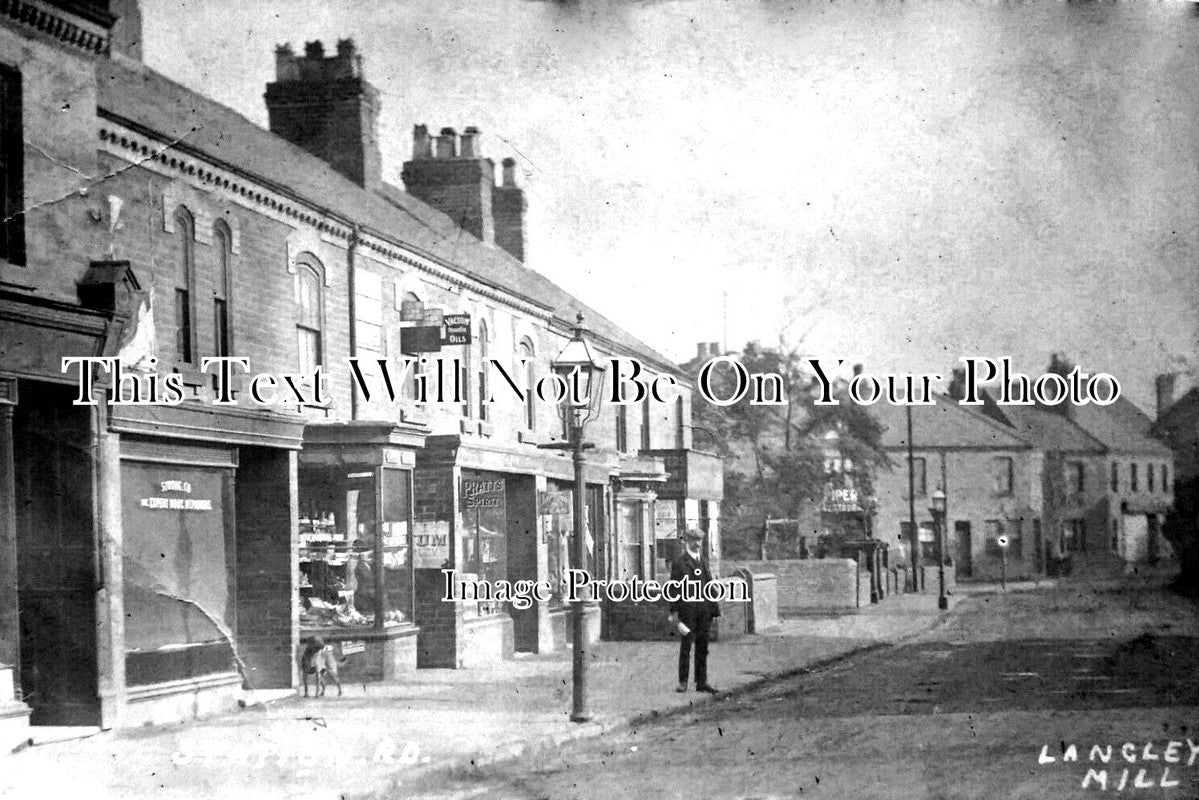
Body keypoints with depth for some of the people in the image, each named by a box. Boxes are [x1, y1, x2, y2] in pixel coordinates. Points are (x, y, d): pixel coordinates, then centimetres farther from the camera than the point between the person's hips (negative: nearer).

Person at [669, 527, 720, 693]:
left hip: (704, 610, 6)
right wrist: (674, 612, -11)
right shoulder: (678, 562, -2)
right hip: (688, 609, -6)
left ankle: (701, 681, 12)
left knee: (702, 647, 8)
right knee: (686, 645, -2)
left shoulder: (703, 562, 16)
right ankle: (683, 682, 2)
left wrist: (713, 610, 9)